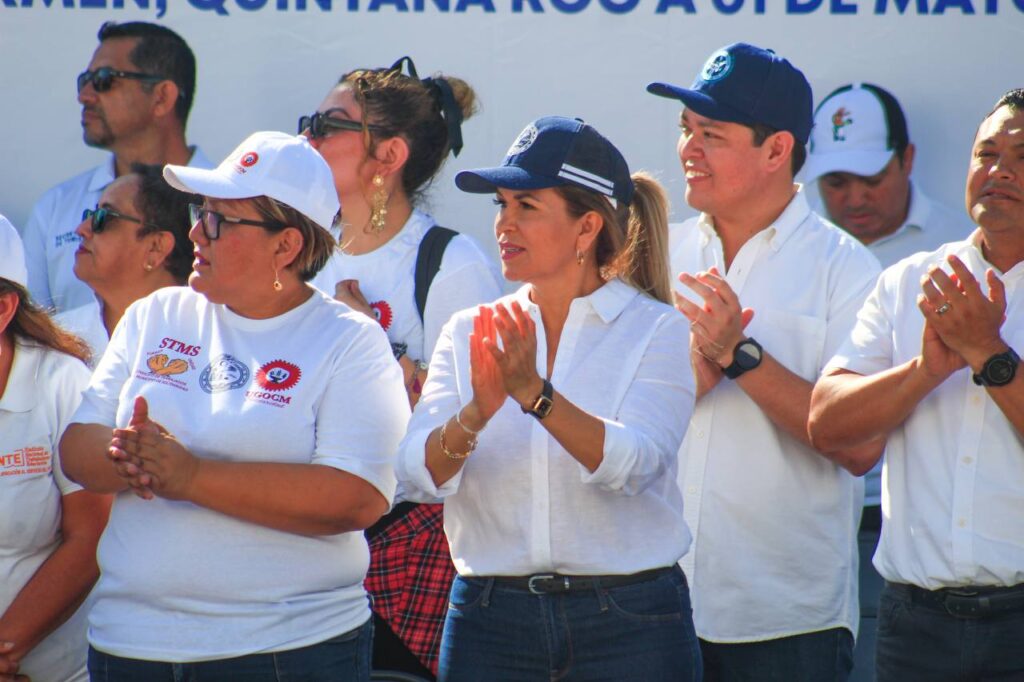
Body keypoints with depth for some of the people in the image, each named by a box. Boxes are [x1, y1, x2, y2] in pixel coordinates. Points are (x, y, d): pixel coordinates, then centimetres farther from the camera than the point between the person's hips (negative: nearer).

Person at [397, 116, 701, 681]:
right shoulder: (468, 333, 8)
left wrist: (535, 394, -28)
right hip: (489, 618, 2)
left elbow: (633, 465, -16)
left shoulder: (656, 330, -1)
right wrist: (476, 416, -23)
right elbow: (419, 471, -4)